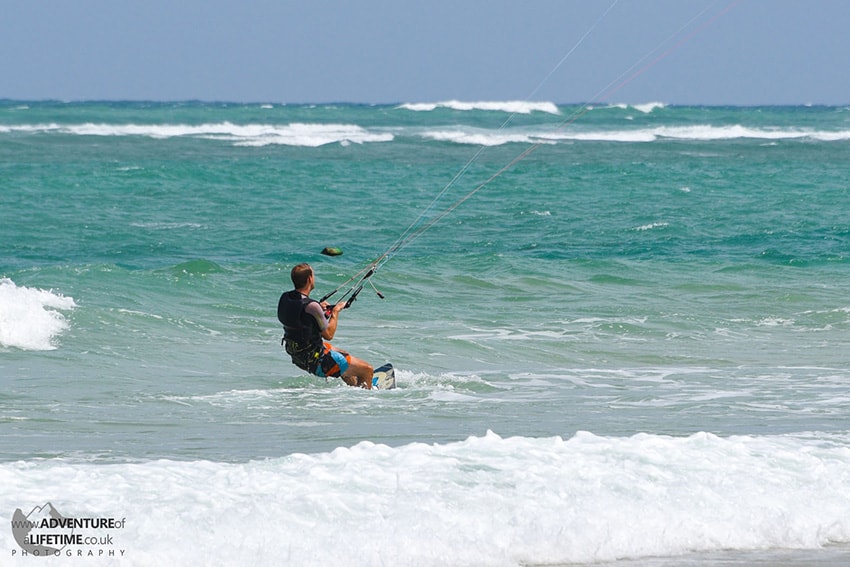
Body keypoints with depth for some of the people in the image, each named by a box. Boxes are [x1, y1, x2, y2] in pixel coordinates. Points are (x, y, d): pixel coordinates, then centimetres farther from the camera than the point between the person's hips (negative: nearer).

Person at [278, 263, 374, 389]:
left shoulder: (284, 298, -5)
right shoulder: (311, 306, -30)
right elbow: (328, 334, -18)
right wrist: (335, 311, -6)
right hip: (315, 362, -9)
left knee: (344, 355, 36)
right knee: (367, 369, -3)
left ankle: (355, 385, 53)